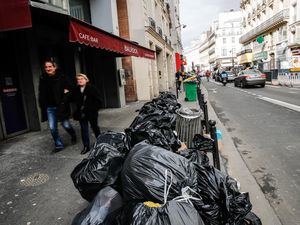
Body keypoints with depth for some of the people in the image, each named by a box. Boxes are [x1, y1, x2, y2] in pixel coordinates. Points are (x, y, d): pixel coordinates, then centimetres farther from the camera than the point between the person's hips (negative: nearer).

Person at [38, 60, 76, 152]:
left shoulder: (61, 77, -7)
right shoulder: (43, 79, 3)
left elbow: (68, 89, 0)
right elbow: (41, 93, 10)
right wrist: (42, 106, 4)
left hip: (61, 106, -3)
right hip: (49, 107, 3)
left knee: (66, 125, 7)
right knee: (52, 128, 3)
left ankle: (73, 136, 38)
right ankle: (59, 145, 20)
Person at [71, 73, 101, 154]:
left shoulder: (92, 88, -8)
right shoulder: (76, 90, 5)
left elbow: (97, 100, -9)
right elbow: (72, 99, 7)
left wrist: (94, 109, -16)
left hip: (91, 113, -3)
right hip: (81, 113, 3)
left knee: (95, 127, 13)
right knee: (84, 129, 5)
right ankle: (86, 146, 13)